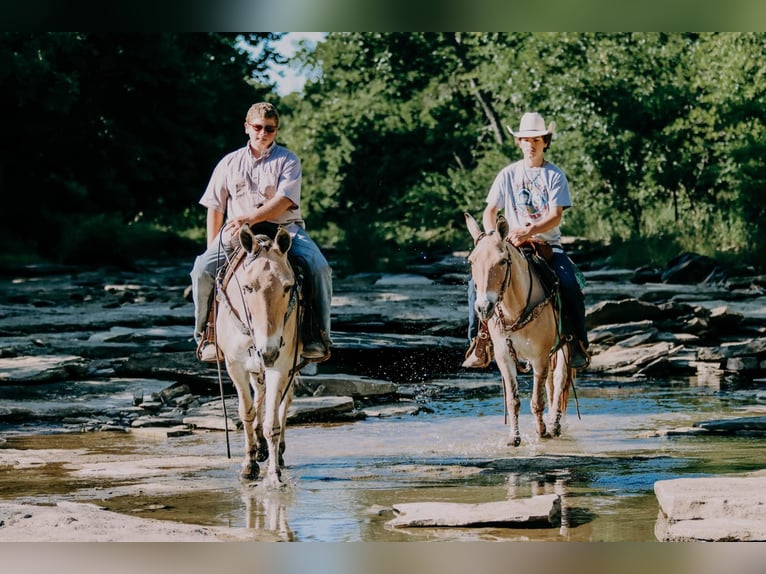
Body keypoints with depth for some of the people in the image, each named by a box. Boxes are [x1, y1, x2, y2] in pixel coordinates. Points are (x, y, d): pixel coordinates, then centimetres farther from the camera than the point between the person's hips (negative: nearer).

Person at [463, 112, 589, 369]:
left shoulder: (555, 175, 1)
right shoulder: (508, 174, 8)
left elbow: (555, 216, -10)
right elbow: (490, 211, 7)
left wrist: (529, 231, -28)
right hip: (513, 245, 2)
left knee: (570, 285, -29)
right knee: (477, 282, -23)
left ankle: (578, 344, -13)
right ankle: (480, 341, -12)